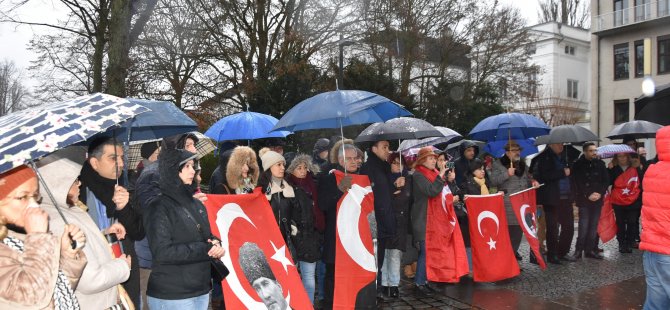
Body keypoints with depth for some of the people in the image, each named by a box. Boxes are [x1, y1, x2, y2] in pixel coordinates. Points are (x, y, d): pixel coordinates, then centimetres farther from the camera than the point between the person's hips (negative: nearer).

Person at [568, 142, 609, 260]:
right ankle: (578, 250, 2)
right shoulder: (578, 165, -2)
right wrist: (588, 195, -11)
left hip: (597, 200, 3)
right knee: (583, 226, -7)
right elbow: (577, 183, -6)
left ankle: (590, 249, 13)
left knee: (594, 226, 5)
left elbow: (606, 180, 6)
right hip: (584, 200, -3)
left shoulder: (600, 164, 7)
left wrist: (600, 193, -8)